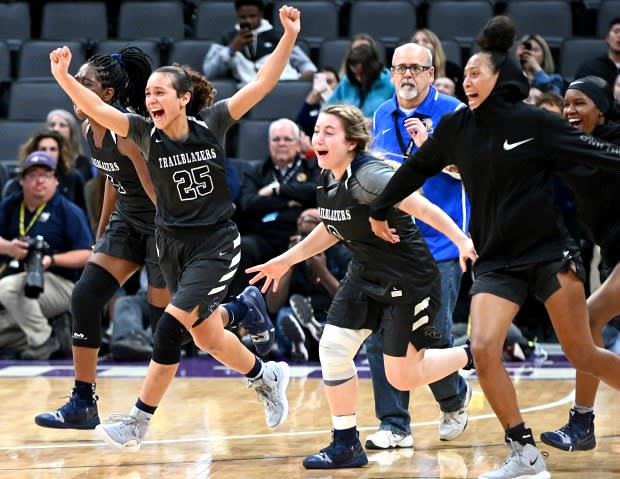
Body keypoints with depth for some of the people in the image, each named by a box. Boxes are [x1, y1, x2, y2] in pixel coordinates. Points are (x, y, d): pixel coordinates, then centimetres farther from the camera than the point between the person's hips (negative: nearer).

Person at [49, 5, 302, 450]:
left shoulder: (211, 124, -11)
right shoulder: (145, 132, -6)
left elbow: (262, 84, -15)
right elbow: (96, 107, -17)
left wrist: (288, 36, -25)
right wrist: (63, 77, -33)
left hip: (216, 242, -4)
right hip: (172, 243, 4)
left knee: (172, 324, -16)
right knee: (207, 336, 13)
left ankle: (138, 422, -10)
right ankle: (267, 377, 40)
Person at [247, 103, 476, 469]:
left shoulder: (369, 175, -25)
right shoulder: (328, 181, 1)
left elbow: (421, 207, -33)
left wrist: (462, 240, -44)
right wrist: (287, 259, 21)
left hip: (410, 281, -8)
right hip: (364, 276, 8)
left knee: (402, 377, -2)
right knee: (332, 348, -3)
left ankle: (471, 356, 25)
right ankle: (347, 445, 10)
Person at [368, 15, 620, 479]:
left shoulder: (536, 123, -9)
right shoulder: (456, 128, 2)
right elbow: (417, 168, 17)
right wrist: (381, 209, 26)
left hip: (549, 251, -3)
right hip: (496, 261, 3)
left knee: (582, 354, -4)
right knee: (484, 348, -15)